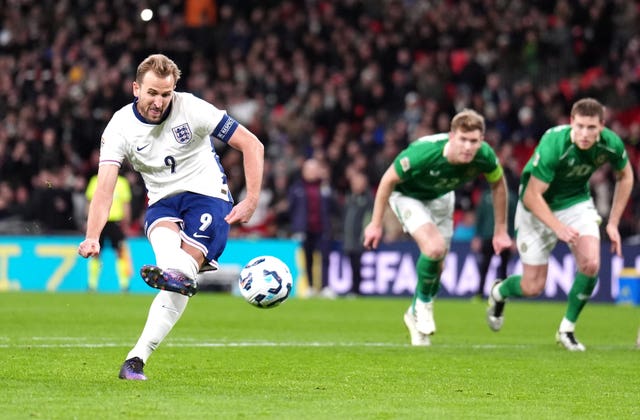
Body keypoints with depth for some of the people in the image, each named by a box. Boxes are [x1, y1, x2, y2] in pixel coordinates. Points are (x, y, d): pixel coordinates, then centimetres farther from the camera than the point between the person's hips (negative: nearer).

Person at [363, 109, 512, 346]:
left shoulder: (484, 156, -29)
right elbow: (388, 180, -23)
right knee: (435, 247, -27)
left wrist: (500, 231, -1)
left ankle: (416, 315, 39)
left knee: (437, 265, 11)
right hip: (407, 195, -5)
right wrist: (376, 224, -14)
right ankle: (423, 304, 0)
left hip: (441, 197, 5)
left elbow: (498, 184, -5)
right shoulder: (423, 153, -40)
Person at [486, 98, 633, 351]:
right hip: (538, 208, -4)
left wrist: (613, 223, 1)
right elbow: (532, 196, -28)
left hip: (577, 202, 4)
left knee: (590, 263, -21)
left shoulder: (611, 144, -20)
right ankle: (499, 292, 38)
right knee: (532, 287, 0)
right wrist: (558, 227, -36)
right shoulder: (553, 146, -34)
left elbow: (625, 176, 3)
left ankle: (567, 329, 1)